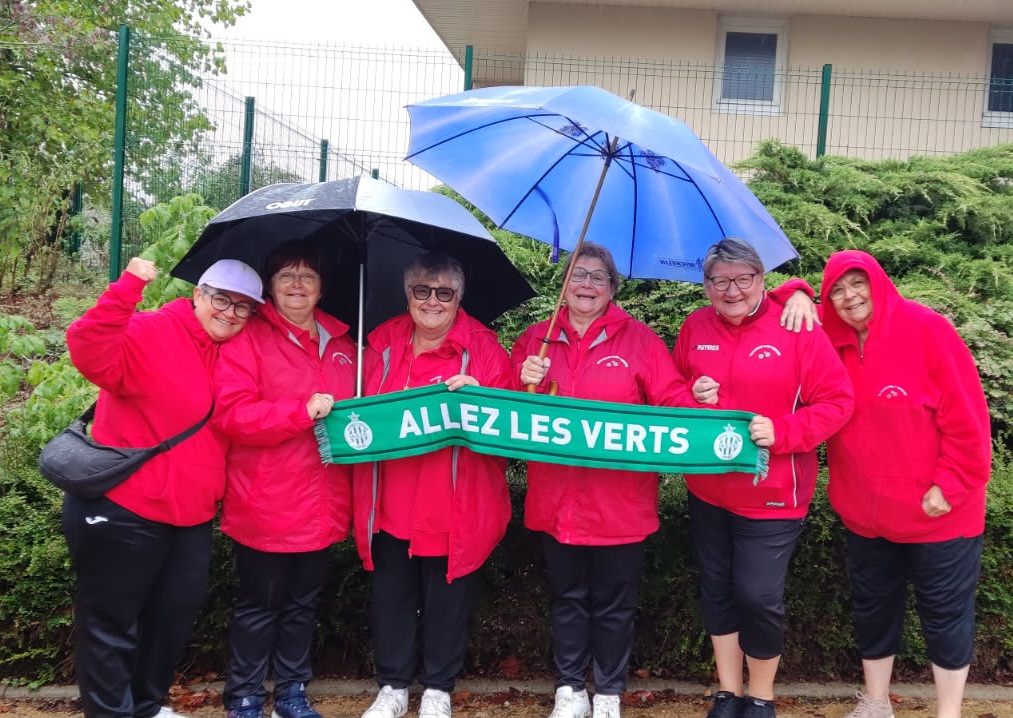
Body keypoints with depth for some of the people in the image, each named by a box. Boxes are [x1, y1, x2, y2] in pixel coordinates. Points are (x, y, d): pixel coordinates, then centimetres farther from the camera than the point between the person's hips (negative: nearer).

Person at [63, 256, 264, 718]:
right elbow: (90, 351, -31)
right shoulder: (149, 333, -14)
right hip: (122, 511, -8)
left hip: (191, 515, 8)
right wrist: (129, 286, -39)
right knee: (111, 620, 6)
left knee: (175, 613, 19)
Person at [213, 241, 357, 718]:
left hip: (322, 507, 5)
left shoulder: (341, 345, 12)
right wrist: (303, 411, -23)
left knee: (303, 604, 16)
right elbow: (230, 413, -16)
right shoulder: (248, 336, -5)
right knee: (259, 606, 7)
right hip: (265, 505, -5)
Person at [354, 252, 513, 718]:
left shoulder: (483, 349, -3)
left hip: (455, 508, -2)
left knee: (447, 601, 10)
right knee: (391, 598, 11)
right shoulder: (382, 344, 7)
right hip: (390, 503, 3)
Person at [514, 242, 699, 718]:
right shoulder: (536, 338, 6)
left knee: (614, 601, 11)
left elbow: (672, 400, -6)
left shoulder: (639, 339, -1)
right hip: (556, 497, 2)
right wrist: (526, 384, -11)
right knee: (567, 597, 15)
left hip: (619, 500, -2)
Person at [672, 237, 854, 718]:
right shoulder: (695, 328, 2)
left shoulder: (796, 328, -10)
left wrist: (782, 432, -22)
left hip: (771, 495, -4)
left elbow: (837, 401, -9)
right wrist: (691, 396, -10)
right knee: (717, 590, 14)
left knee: (758, 596, -1)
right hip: (707, 490, 4)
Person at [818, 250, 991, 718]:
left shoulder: (925, 329, -14)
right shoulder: (831, 341, 1)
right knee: (872, 605, 17)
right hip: (865, 510, 5)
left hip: (937, 510, -5)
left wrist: (950, 484, -16)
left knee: (944, 610, 9)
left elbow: (965, 414, -15)